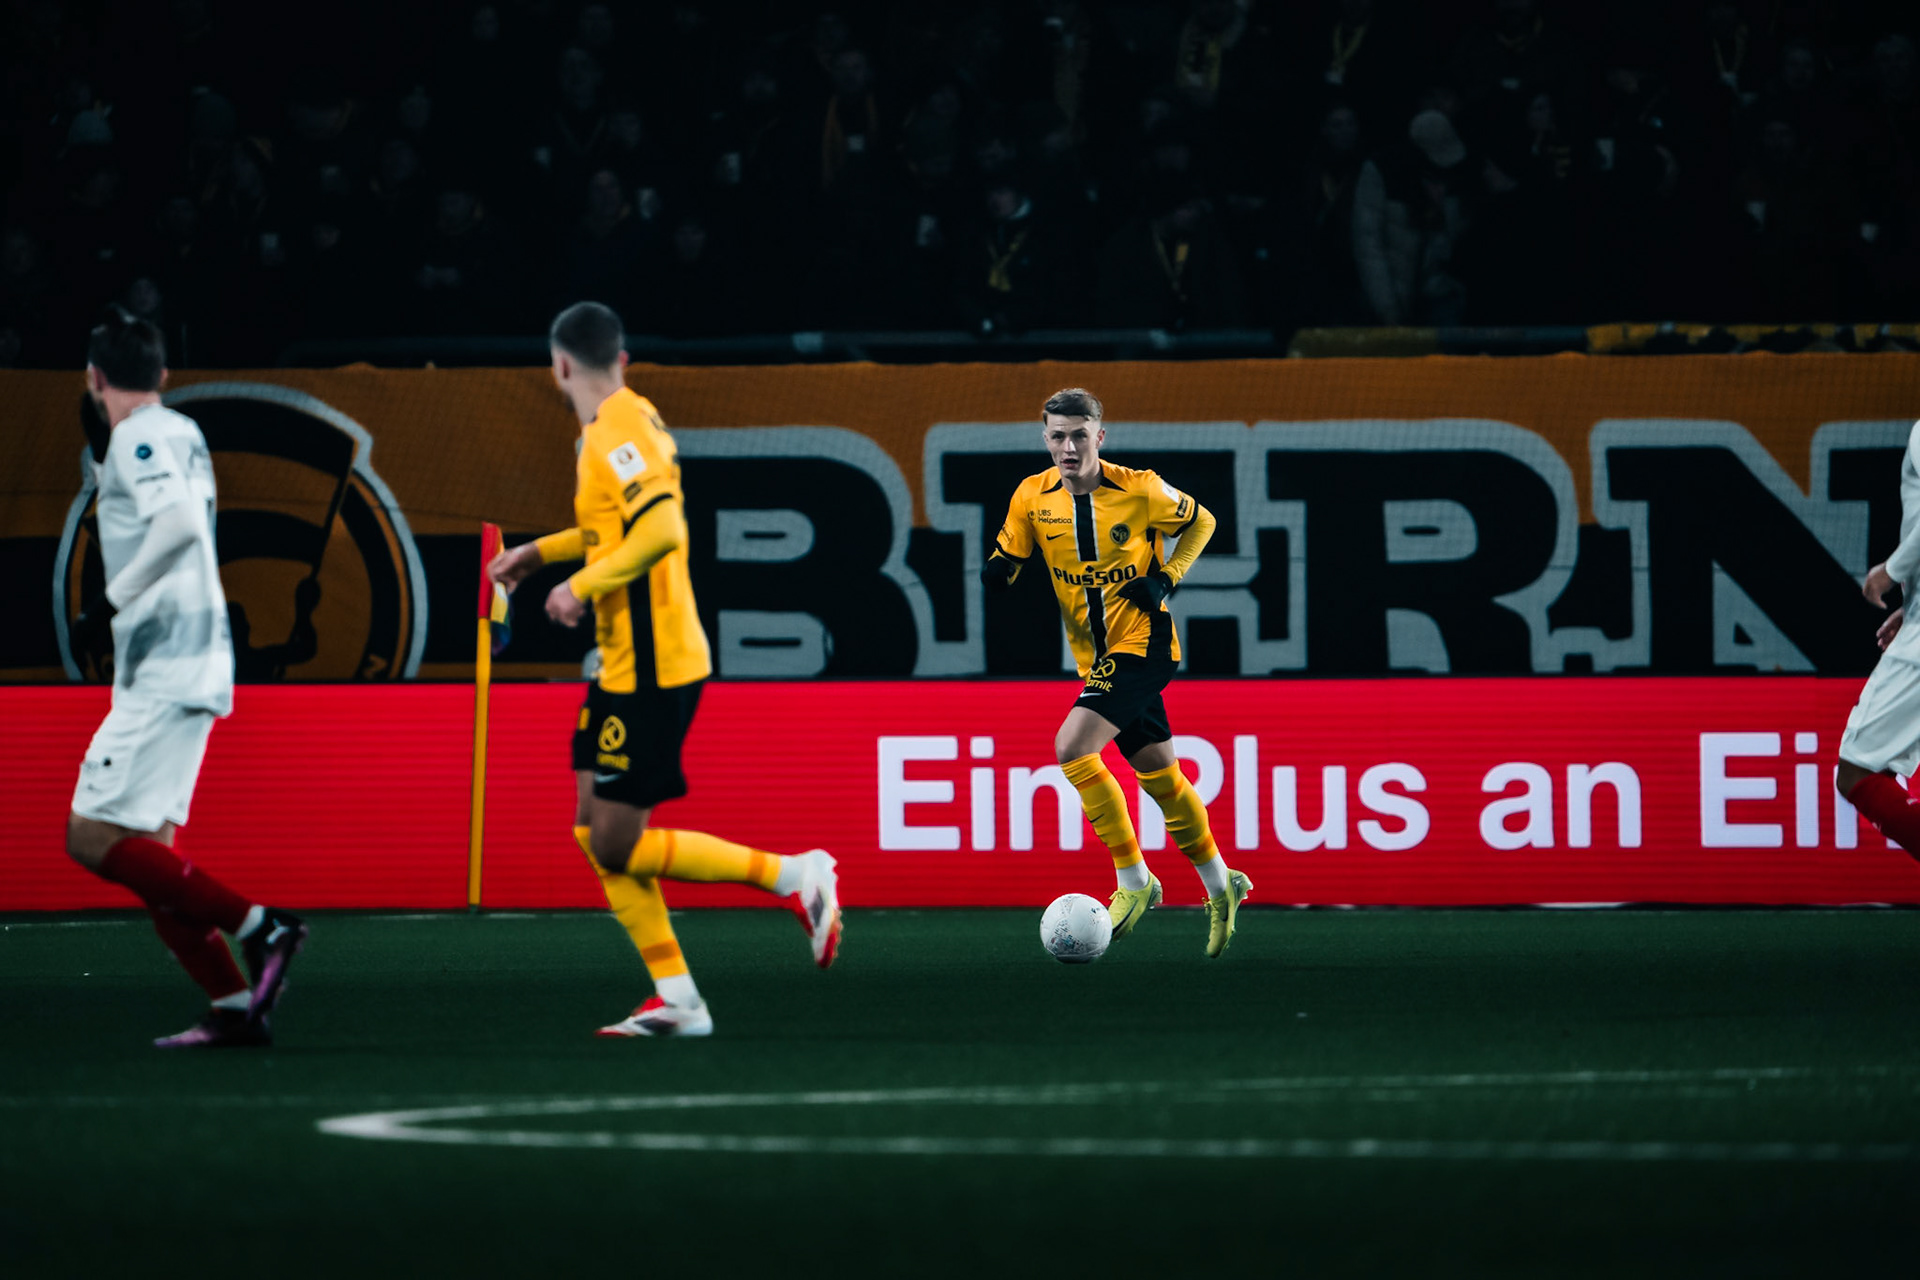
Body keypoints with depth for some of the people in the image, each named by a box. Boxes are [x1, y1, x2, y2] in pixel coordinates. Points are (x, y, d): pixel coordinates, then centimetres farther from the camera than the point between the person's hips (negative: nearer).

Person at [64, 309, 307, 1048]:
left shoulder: (141, 439, -10)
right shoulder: (179, 434, 17)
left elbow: (179, 519, -27)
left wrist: (111, 604, -23)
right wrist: (104, 452, 25)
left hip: (164, 673, -10)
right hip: (183, 667, 10)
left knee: (95, 837, -12)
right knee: (145, 847, 10)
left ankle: (260, 927, -15)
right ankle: (233, 1009, 4)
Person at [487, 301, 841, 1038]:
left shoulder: (618, 432, -16)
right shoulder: (623, 422, 14)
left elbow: (662, 530, -30)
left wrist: (584, 586, -23)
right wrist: (539, 553, 31)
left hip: (652, 670, -10)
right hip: (625, 667, 10)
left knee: (618, 847, -7)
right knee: (595, 833, 9)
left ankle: (794, 877, -3)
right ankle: (676, 1000, 8)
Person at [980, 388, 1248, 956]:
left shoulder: (1140, 490, -11)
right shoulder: (1032, 498, -2)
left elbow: (1200, 522, 5)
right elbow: (1004, 563, 7)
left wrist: (1166, 578, -8)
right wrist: (999, 571, -17)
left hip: (1142, 643, -5)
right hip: (1096, 656, 5)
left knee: (1072, 747, -21)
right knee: (1160, 777, 13)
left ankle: (1133, 880, -10)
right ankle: (1220, 885, 31)